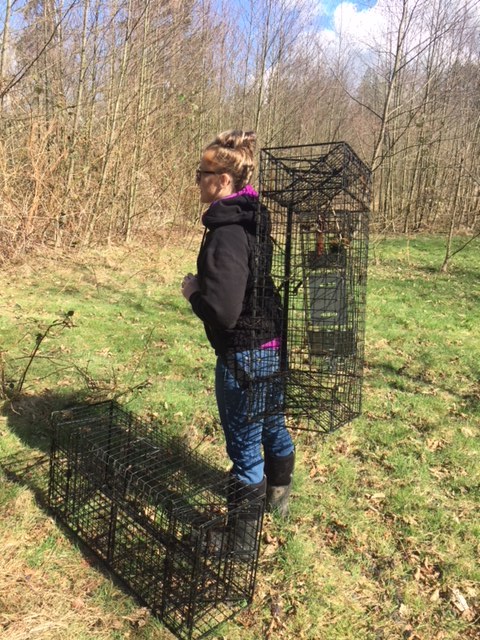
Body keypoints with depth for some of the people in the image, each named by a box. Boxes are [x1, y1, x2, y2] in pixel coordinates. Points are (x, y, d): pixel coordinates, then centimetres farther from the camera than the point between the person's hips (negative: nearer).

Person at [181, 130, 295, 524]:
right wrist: (207, 285, 11)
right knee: (273, 427, 26)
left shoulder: (227, 233, -23)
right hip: (272, 348, 10)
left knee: (245, 444, 7)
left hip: (244, 357, -10)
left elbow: (223, 313, -29)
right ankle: (279, 499, 50)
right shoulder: (254, 218, 7)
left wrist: (193, 292, -11)